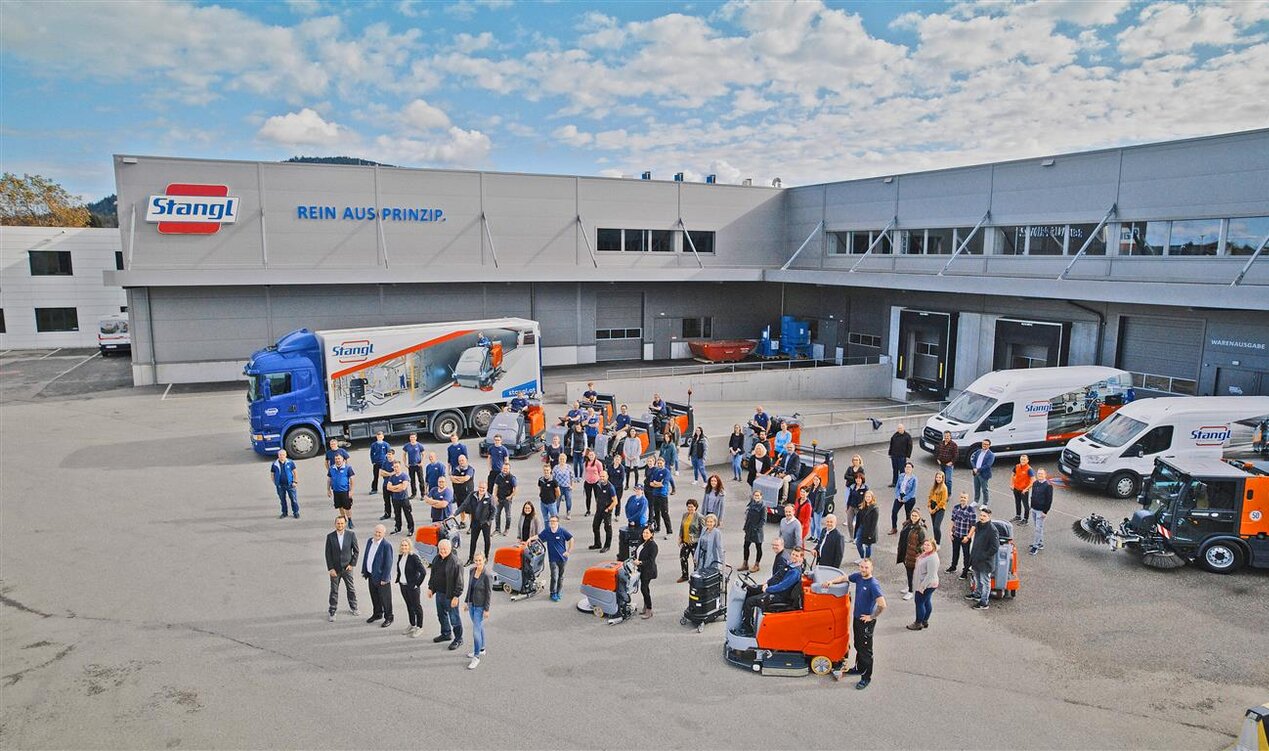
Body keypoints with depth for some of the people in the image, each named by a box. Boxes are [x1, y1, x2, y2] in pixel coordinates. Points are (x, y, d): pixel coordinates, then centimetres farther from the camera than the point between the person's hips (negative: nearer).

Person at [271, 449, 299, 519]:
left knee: (293, 499, 0)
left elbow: (294, 472, 5)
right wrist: (275, 483, 3)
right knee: (282, 499, 11)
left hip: (290, 484, -1)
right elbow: (272, 474, 9)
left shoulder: (290, 463, -3)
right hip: (280, 485, 1)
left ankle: (296, 512, 12)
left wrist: (295, 481, -1)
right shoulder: (274, 465, 0)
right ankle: (284, 513, 24)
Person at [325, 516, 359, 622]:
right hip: (335, 568, -1)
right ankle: (332, 612, 20)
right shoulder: (330, 536, -8)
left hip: (347, 567, 1)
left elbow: (356, 550, -1)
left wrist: (352, 564, -5)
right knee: (334, 591, 7)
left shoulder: (351, 534, -8)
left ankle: (353, 608, 32)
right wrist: (330, 568, -9)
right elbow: (328, 553, -5)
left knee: (351, 589, 13)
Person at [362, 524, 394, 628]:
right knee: (374, 596, 21)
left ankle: (388, 618, 22)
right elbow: (366, 556, 12)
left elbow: (388, 563, -19)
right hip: (371, 575, 7)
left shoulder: (386, 545, -21)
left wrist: (384, 578, -18)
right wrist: (364, 571, 11)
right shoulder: (370, 541, 1)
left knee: (384, 598, 7)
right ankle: (377, 614, 40)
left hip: (381, 577, -7)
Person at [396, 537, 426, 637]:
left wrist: (417, 584, -17)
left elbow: (423, 572, -21)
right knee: (408, 605, 18)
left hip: (412, 586, -7)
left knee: (416, 606, 6)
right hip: (402, 585, 7)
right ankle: (412, 625, 33)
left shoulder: (414, 557, -20)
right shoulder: (400, 556, 2)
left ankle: (419, 627, 19)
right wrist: (398, 580, 11)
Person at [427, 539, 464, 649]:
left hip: (450, 595, -8)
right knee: (441, 615, 23)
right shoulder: (436, 559, 4)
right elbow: (433, 575, 18)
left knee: (454, 618, 2)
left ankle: (458, 639, 16)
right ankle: (446, 634, 42)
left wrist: (456, 596, -19)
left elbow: (459, 581, -19)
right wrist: (430, 588, 15)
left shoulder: (455, 562, -20)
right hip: (439, 593, 8)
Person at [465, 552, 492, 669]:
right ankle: (481, 649, 36)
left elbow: (489, 593, -16)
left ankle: (476, 657, 2)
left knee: (476, 631, -7)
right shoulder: (472, 570, 0)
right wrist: (467, 601, 14)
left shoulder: (487, 576, -20)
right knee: (479, 627, 20)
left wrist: (486, 610, -15)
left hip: (481, 606, -7)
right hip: (472, 604, 7)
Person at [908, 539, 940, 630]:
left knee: (919, 602, 2)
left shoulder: (932, 558, -28)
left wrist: (922, 586, -24)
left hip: (927, 585, -10)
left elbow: (930, 575, -28)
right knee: (927, 602, 20)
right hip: (926, 584, 10)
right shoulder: (925, 554, 4)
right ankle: (925, 621, 33)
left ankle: (918, 624, 15)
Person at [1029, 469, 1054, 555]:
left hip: (1041, 511, -7)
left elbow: (1049, 500, -13)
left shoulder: (1048, 485, -14)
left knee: (1038, 529, -4)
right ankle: (1041, 544, 27)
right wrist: (1031, 507, 14)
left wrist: (1045, 511, -14)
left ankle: (1035, 546, 2)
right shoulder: (1035, 483, 7)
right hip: (1034, 509, 7)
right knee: (1039, 527, 17)